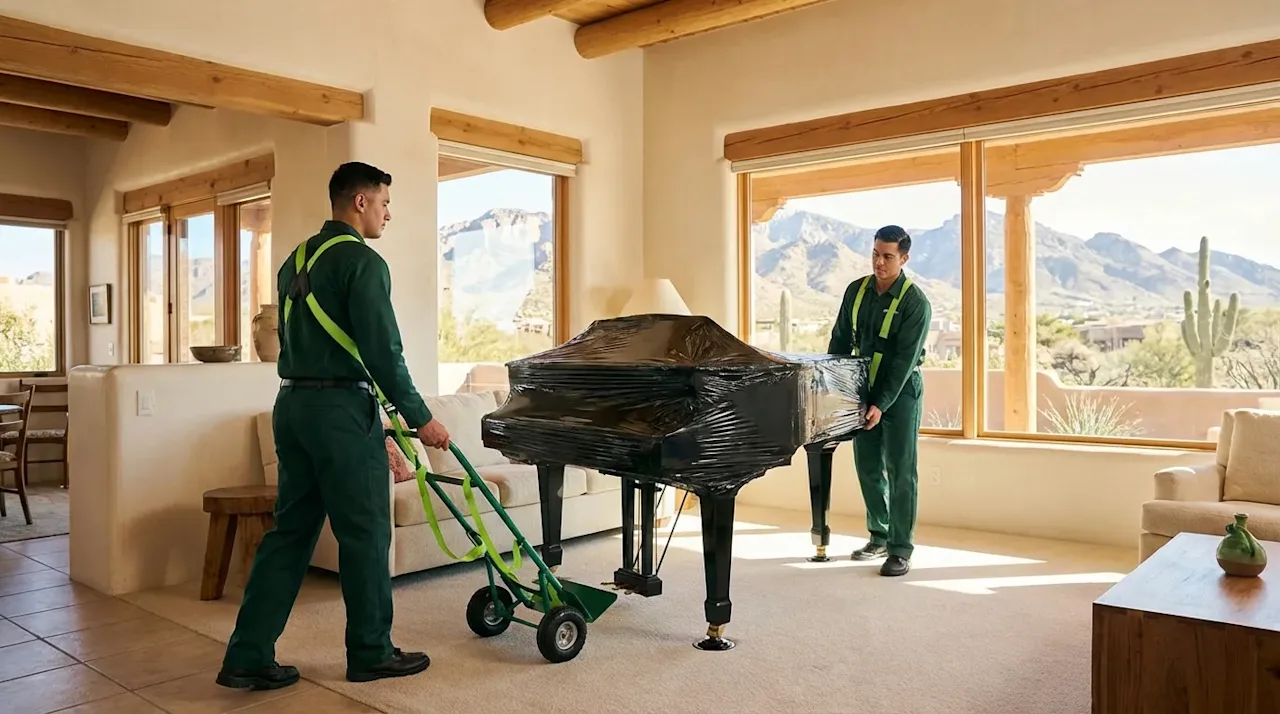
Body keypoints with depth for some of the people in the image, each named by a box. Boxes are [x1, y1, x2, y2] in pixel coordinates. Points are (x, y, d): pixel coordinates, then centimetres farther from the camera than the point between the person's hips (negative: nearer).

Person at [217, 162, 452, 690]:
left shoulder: (296, 261, 16)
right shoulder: (362, 262, -12)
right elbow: (382, 350, -17)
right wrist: (420, 418, -8)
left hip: (293, 404, 9)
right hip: (340, 409, -9)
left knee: (290, 530, 12)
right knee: (365, 534, 3)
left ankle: (247, 658, 15)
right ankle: (371, 654, 16)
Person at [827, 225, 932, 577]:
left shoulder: (915, 302, -15)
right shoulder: (856, 290, 2)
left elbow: (904, 360, -18)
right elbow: (840, 341, 8)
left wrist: (881, 404, -23)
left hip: (900, 392, -5)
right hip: (864, 387, 6)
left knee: (900, 470, -2)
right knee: (867, 467, 11)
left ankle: (900, 549, 5)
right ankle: (879, 536, 26)